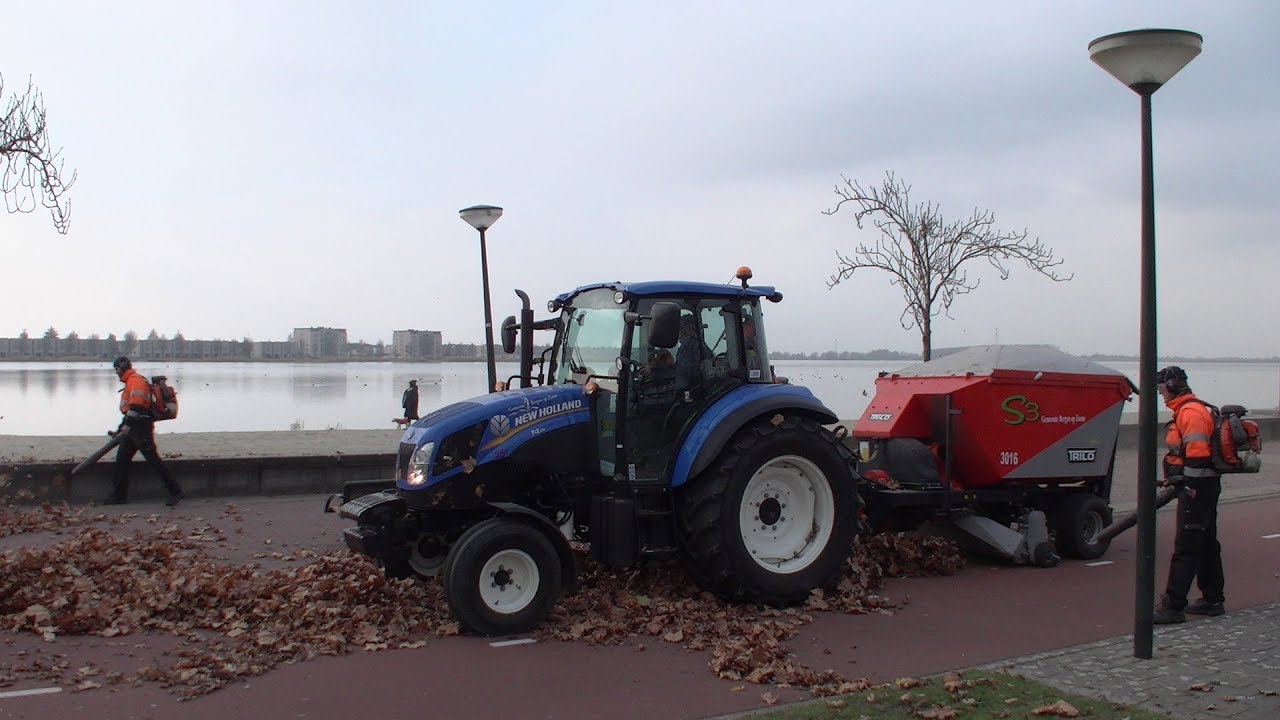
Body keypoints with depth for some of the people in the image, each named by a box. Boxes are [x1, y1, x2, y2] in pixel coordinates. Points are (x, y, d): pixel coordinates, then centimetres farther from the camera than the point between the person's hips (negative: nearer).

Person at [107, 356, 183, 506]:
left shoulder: (136, 381, -10)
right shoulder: (130, 382, 24)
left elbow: (136, 405, -23)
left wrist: (127, 424, -28)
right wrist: (120, 429, 30)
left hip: (141, 428, -11)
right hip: (132, 429, 11)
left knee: (153, 459, -10)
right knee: (121, 459, 8)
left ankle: (175, 491, -7)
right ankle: (119, 495, 12)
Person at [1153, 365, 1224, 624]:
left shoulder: (1190, 412, -16)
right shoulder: (1187, 410, 17)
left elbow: (1197, 454, -25)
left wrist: (1190, 486, -26)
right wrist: (1175, 478, 26)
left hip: (1197, 488, -11)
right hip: (1203, 486, 11)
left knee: (1186, 548, -10)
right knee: (1206, 544, 17)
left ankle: (1173, 606, -9)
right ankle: (1212, 600, 27)